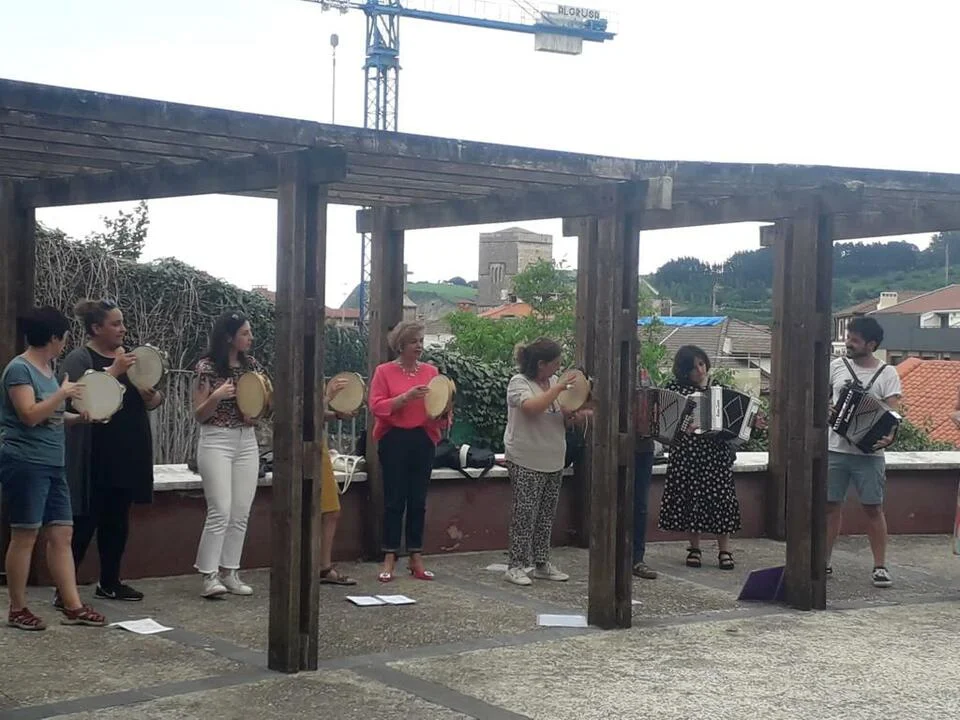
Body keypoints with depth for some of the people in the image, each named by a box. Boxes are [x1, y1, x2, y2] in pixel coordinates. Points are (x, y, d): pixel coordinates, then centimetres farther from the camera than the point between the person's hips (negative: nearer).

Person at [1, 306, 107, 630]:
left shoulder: (47, 368, 15)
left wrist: (78, 417, 10)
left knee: (62, 534, 5)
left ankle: (72, 607, 7)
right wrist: (62, 394, -13)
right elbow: (30, 415, -20)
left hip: (51, 464, 9)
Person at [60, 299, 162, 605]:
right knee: (85, 521, -6)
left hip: (127, 456, 7)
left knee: (117, 521, 12)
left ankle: (110, 583, 22)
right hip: (94, 458, -7)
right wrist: (113, 372, -25)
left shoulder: (129, 356, 14)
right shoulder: (79, 359, -6)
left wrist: (152, 396, -8)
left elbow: (157, 397, 15)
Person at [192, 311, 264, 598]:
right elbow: (198, 415, -6)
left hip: (247, 442, 6)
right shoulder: (207, 367, -8)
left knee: (241, 513, 4)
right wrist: (217, 396, -23)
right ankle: (208, 575, -5)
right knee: (220, 511, -12)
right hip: (216, 441, -6)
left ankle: (230, 572, 12)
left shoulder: (252, 365, 7)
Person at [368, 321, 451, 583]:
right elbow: (376, 406, -9)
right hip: (394, 440, -3)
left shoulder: (431, 371, 10)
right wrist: (405, 397, -20)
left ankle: (416, 558, 13)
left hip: (423, 440, 3)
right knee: (394, 500, 0)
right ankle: (389, 559, 6)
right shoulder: (384, 371, 0)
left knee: (418, 500, 6)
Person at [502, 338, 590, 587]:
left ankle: (542, 564, 20)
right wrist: (558, 388, -26)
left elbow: (562, 417, 16)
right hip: (526, 463, -7)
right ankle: (516, 566, 1)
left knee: (546, 517, 12)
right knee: (524, 516, -5)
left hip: (553, 462, 7)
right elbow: (532, 407, -28)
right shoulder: (519, 382, -10)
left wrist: (575, 416, -6)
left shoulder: (554, 382, 11)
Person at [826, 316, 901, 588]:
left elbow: (893, 412, -9)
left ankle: (880, 566, 7)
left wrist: (888, 436, -28)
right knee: (831, 505, 7)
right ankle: (824, 561, 16)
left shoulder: (887, 374, -2)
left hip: (869, 453, -2)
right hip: (834, 450, 3)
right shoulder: (836, 366, 6)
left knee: (873, 508, 0)